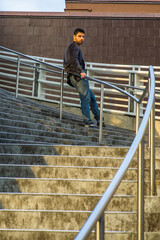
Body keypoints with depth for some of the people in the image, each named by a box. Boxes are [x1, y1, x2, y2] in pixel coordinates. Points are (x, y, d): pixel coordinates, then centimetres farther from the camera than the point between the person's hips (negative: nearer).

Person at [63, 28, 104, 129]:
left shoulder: (69, 48, 27)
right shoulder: (74, 46, -6)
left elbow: (65, 63, 39)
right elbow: (73, 59, -26)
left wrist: (69, 71, 52)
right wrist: (81, 71, -35)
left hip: (73, 78, 10)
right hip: (79, 76, -10)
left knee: (92, 97, 15)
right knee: (85, 99, -12)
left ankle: (98, 119, 17)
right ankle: (88, 122, -13)